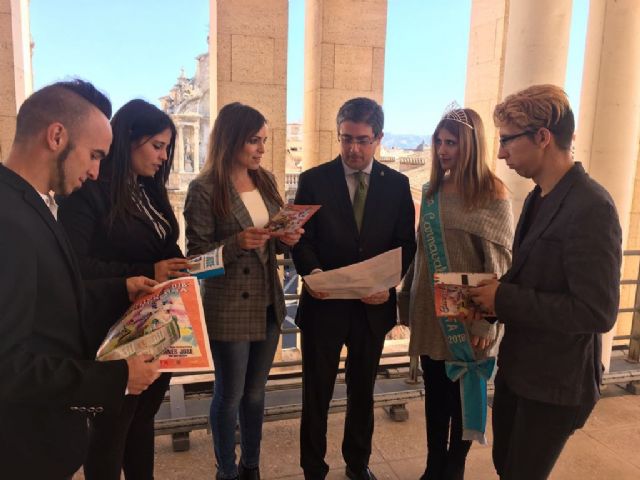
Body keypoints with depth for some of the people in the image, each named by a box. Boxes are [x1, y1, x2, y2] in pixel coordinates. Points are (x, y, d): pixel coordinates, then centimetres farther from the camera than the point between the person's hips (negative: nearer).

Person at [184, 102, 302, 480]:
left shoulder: (266, 181, 6)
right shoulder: (204, 189, -13)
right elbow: (196, 253, -11)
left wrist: (287, 239, -9)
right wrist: (237, 243, -27)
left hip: (269, 304, 6)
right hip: (229, 308, -5)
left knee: (256, 391, 19)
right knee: (230, 395, 11)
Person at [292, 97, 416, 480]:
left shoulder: (397, 184, 2)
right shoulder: (314, 180, -4)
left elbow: (405, 242, 2)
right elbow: (303, 239, -4)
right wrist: (312, 271, -23)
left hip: (374, 305, 2)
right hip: (325, 303, -2)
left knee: (363, 389, 20)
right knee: (317, 392, 10)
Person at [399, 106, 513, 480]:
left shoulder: (493, 195, -10)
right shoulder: (433, 190, 7)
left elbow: (500, 264, -12)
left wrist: (487, 322, -15)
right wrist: (407, 295, 8)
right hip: (430, 310, 5)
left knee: (463, 396, 13)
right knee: (435, 394, 16)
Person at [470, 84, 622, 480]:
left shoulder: (591, 206, -23)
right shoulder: (538, 198, 6)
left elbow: (597, 311, -26)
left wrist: (505, 298, -22)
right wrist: (496, 292, -4)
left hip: (556, 384, -8)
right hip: (518, 367, 8)